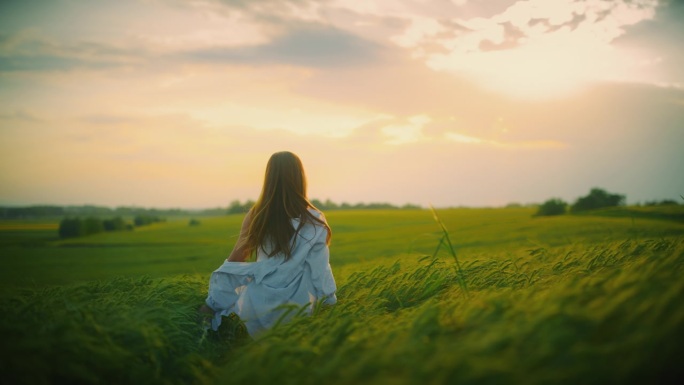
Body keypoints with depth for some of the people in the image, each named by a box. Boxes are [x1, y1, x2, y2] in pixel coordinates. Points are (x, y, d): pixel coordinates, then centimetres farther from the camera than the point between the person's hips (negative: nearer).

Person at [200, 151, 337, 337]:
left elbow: (234, 263, 3)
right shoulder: (314, 221, -8)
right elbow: (320, 271, -7)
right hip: (297, 307, -1)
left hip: (259, 309, 1)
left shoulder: (256, 215, -2)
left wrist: (211, 304, 11)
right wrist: (330, 304, 6)